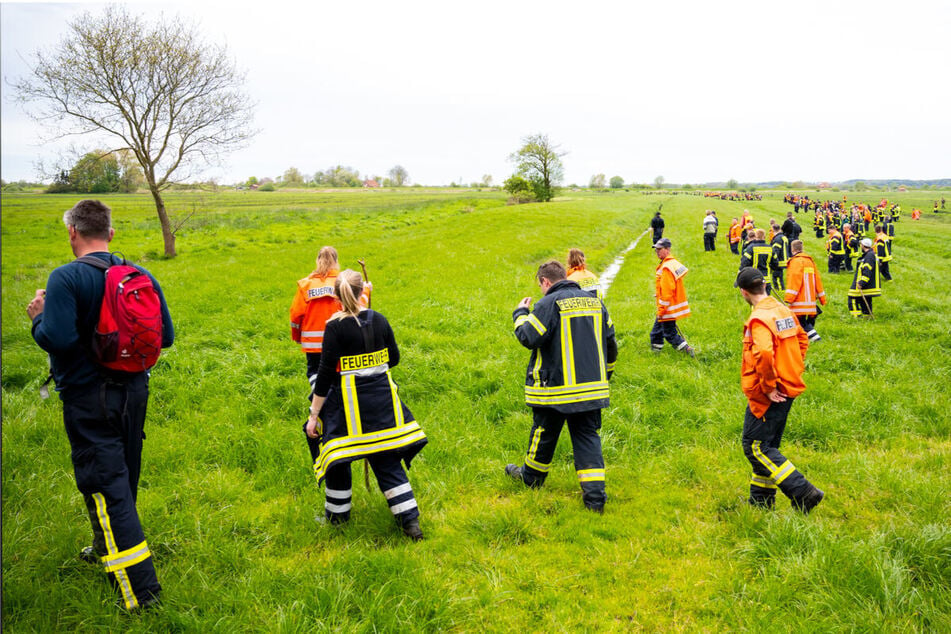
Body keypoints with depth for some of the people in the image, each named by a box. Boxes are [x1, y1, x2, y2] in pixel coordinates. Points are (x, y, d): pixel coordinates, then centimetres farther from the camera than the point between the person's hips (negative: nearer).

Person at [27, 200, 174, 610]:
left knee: (106, 487, -3)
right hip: (133, 391, 6)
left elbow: (57, 339, -25)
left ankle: (141, 587, -4)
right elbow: (166, 336, 1)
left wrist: (38, 317, -4)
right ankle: (107, 548, 45)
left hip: (88, 397, -6)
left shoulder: (66, 278, -16)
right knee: (123, 478, 22)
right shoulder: (141, 276, 0)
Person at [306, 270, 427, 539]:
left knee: (338, 459, 16)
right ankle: (410, 520, 10)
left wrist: (314, 415, -6)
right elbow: (394, 358, 9)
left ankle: (337, 513, 31)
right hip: (382, 399, 4)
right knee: (387, 460, 12)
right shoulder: (379, 320, -2)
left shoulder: (335, 327, -14)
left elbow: (325, 373, -13)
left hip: (347, 404, -4)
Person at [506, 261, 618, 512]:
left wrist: (520, 314, 1)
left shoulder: (549, 304, -13)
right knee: (587, 437, 8)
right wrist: (605, 374, 27)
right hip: (592, 388, 5)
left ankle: (532, 475, 36)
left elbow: (529, 338, -17)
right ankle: (595, 496, 1)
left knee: (544, 434, 15)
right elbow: (611, 343, 14)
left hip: (556, 389, -5)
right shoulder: (595, 302, 8)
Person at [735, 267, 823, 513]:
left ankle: (803, 493, -6)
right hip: (787, 389, 9)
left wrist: (769, 387, -23)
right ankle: (762, 499, 28)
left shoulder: (759, 319, -21)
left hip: (768, 395, -9)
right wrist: (793, 372, 19)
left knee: (755, 446, -2)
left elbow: (764, 354, -35)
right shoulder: (784, 310, 8)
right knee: (768, 446, 18)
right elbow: (802, 340, 21)